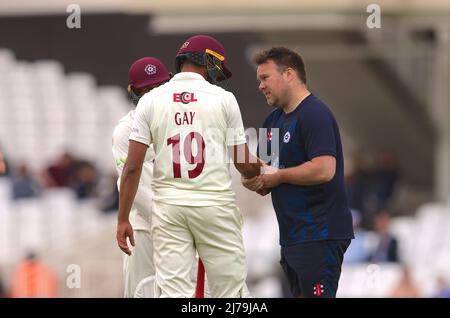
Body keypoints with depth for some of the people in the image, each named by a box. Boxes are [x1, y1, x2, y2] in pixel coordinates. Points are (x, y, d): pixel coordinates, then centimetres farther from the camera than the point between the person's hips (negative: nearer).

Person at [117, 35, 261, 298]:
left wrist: (123, 219, 3)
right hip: (215, 205, -2)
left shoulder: (151, 101, 4)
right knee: (229, 291, 5)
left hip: (168, 205, 2)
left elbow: (133, 167, -1)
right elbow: (245, 164, 4)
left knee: (172, 291, 0)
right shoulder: (223, 99, 0)